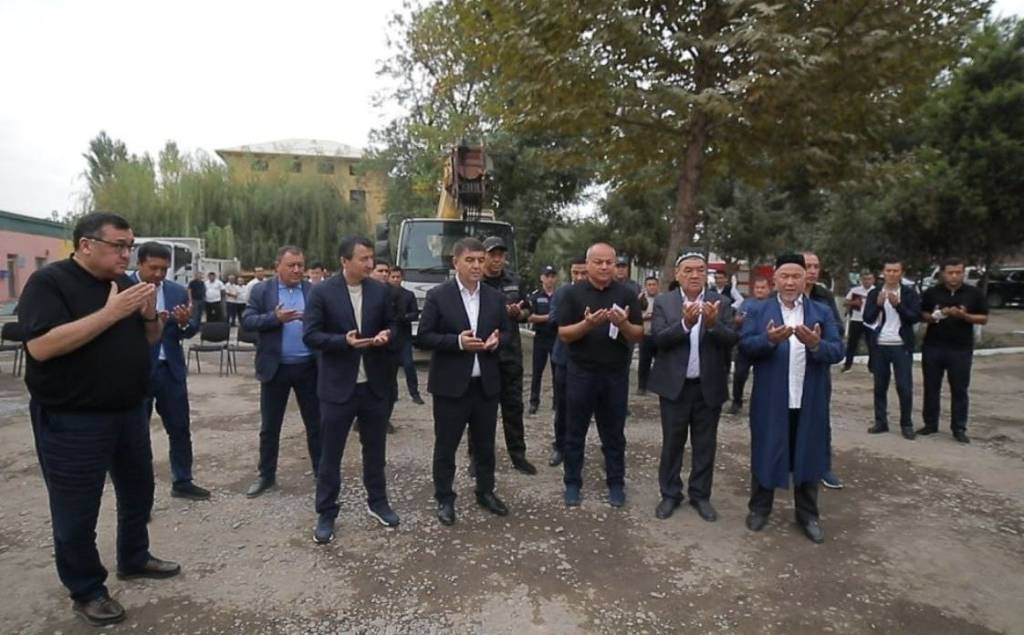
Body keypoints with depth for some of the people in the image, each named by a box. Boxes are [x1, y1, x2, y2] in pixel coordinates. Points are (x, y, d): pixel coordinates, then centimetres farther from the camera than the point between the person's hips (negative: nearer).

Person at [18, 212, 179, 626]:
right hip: (72, 422, -7)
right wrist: (110, 313, -28)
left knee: (138, 492, 19)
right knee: (77, 511, 6)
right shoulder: (49, 281, -13)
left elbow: (150, 339, 13)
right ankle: (85, 591, 23)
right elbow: (41, 345, -26)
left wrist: (151, 314, -9)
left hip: (129, 412, 7)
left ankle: (134, 559, 39)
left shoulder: (125, 283, 7)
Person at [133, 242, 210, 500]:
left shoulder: (178, 291, 4)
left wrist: (185, 322, -16)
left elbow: (192, 330, 6)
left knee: (180, 428, 12)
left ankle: (182, 482, 27)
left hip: (171, 369, 4)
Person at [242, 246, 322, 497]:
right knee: (269, 426, 11)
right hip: (275, 368, 0)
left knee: (316, 424, 10)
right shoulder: (261, 290, 0)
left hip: (308, 367, 1)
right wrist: (275, 318, -21)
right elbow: (247, 321, -8)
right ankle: (267, 475, 26)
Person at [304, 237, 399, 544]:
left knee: (375, 448, 16)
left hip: (374, 384, 3)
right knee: (330, 453, 7)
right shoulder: (322, 292, -7)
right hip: (338, 385, -3)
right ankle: (326, 514, 22)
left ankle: (377, 502, 35)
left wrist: (386, 335, -14)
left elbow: (393, 326, 9)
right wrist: (344, 341, -24)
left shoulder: (382, 290, 2)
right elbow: (310, 336, -10)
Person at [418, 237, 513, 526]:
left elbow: (507, 332, 13)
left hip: (486, 384, 4)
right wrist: (457, 341, -21)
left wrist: (497, 340, -10)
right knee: (445, 445, 8)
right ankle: (444, 499, 24)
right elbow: (423, 337, -9)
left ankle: (486, 492, 34)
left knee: (485, 443, 16)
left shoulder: (495, 297, 6)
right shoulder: (438, 295, -7)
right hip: (450, 384, -4)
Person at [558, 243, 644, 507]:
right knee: (575, 432, 8)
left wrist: (623, 324, -21)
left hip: (616, 373, 1)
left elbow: (639, 335, 1)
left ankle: (616, 483, 24)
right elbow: (563, 334, -6)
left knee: (614, 433, 11)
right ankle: (572, 483, 21)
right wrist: (587, 324, -24)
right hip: (581, 372, -1)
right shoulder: (573, 293, -2)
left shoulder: (626, 294, 2)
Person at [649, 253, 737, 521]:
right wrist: (685, 324, -30)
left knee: (705, 445, 12)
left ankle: (701, 495, 27)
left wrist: (713, 324, -29)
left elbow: (732, 340, -10)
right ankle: (670, 494, 24)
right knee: (672, 443, 10)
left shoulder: (721, 303, 0)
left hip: (709, 386, 1)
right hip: (675, 385, -1)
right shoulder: (663, 302, -3)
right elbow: (659, 338, -15)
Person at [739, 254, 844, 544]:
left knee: (808, 455, 12)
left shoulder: (823, 312, 6)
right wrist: (769, 339, -26)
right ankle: (759, 508, 26)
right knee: (766, 453, 9)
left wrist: (816, 344, -23)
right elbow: (744, 346, -8)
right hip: (770, 400, -1)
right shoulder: (758, 310, 2)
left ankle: (807, 514, 28)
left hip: (810, 402, 2)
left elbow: (838, 351, -3)